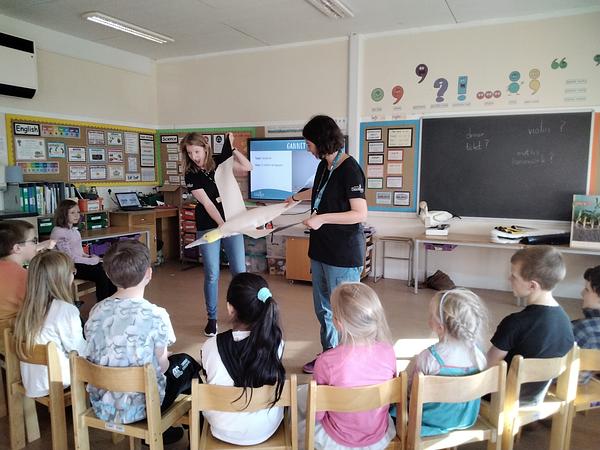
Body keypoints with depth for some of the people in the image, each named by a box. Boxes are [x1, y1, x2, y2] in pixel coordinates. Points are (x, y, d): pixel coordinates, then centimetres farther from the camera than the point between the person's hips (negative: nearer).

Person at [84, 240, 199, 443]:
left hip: (101, 405, 5)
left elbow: (95, 356, 6)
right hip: (139, 407, -5)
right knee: (186, 363, 18)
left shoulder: (96, 311, -7)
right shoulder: (156, 315, -22)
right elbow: (161, 365, -12)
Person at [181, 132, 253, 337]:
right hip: (208, 227, -2)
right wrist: (222, 225, -22)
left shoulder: (220, 161, 2)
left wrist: (232, 147, -12)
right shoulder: (191, 175, -6)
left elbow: (247, 168, -6)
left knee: (239, 271, 4)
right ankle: (212, 318, 17)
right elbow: (206, 203, -14)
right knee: (212, 274, 0)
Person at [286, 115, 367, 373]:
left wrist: (322, 218, -22)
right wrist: (296, 197, 49)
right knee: (323, 309, 17)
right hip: (321, 250, 9)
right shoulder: (324, 166, 11)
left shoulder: (349, 169, -15)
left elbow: (360, 214, -19)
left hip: (344, 255, -9)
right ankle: (328, 355, 32)